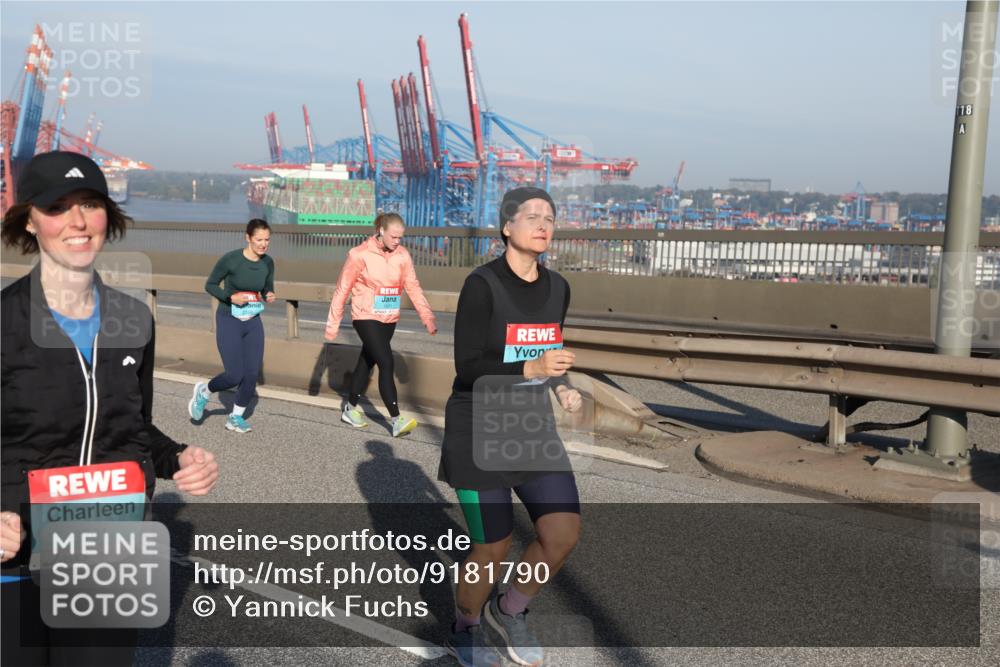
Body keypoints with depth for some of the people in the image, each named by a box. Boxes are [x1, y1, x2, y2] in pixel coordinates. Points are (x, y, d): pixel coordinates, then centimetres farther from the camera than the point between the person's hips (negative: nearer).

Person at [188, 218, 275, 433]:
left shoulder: (268, 263, -2)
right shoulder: (231, 259, -16)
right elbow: (210, 285, -6)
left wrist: (270, 296, -11)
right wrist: (230, 297, -22)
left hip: (253, 323, 5)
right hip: (229, 322, -5)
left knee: (252, 374, 0)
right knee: (234, 376, -9)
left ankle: (236, 417, 20)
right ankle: (204, 391, 23)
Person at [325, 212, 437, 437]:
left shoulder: (402, 255, 0)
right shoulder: (360, 255, -12)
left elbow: (413, 287, -2)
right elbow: (342, 290, -7)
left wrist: (428, 318, -11)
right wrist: (332, 325, -6)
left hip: (389, 320, 5)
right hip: (366, 318, -5)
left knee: (367, 362, 16)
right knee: (386, 363, -15)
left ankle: (351, 410, 33)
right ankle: (397, 421, -13)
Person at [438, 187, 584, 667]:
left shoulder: (557, 288, 4)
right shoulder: (482, 285, -16)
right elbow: (467, 368, -18)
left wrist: (561, 386, -2)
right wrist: (532, 368, -30)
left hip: (534, 429, 6)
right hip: (479, 432, -5)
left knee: (564, 534, -6)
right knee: (492, 551, 3)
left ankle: (510, 611, 24)